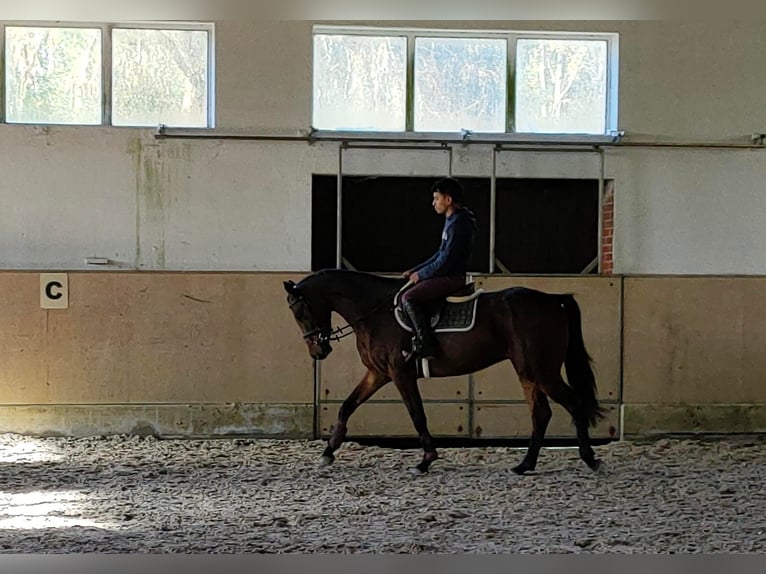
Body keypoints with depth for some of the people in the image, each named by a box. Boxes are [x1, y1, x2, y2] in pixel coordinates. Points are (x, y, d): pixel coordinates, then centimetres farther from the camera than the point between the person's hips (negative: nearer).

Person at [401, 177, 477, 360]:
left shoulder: (458, 224, -18)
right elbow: (441, 254, 21)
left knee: (409, 298, -18)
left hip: (452, 278, -11)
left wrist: (421, 275, -10)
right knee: (410, 294, 18)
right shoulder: (453, 221, 16)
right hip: (447, 275, 11)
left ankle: (426, 346, -21)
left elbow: (446, 260, -21)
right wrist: (415, 271, 15)